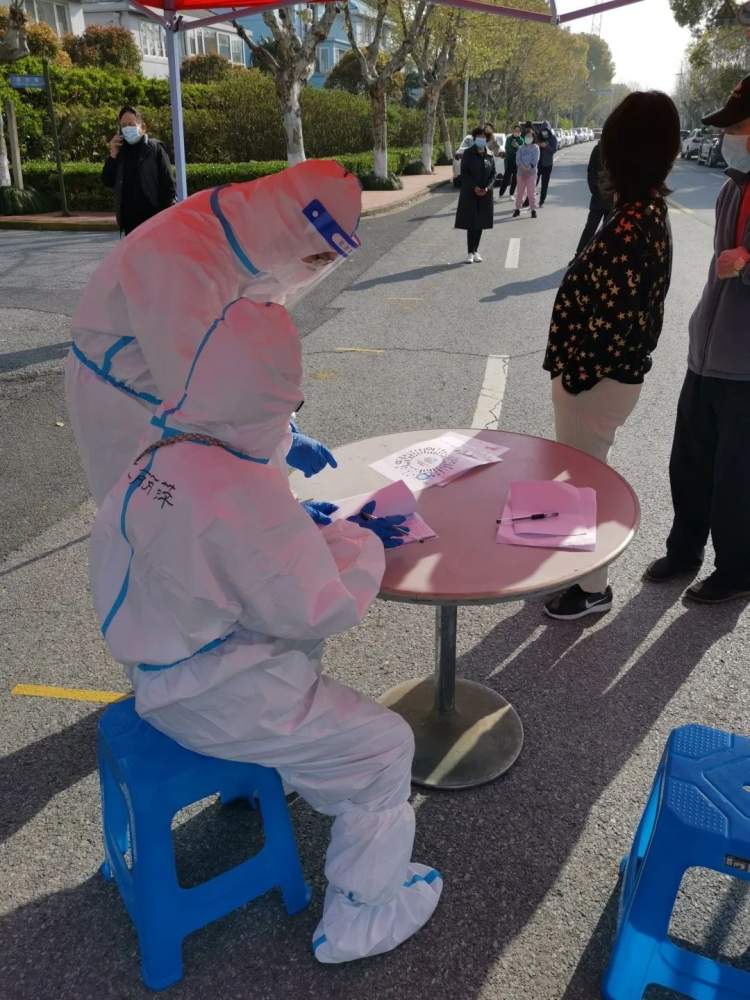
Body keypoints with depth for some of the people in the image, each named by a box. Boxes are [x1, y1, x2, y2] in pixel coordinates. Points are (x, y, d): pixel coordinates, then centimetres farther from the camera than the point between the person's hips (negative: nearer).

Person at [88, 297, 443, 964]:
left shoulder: (162, 450, -5)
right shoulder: (243, 496, -32)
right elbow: (319, 610, -23)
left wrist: (319, 526, 4)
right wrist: (363, 544, -8)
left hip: (162, 660, 9)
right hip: (211, 700, -9)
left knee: (304, 654, 31)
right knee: (385, 745, 2)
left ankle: (268, 772, 51)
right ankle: (361, 920, 19)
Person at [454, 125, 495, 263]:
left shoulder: (489, 155, 7)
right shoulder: (468, 154, -4)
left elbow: (493, 173, 7)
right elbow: (464, 173, -8)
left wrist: (487, 187, -10)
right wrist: (474, 187, -17)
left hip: (485, 193, 4)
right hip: (470, 193, -3)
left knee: (480, 223, 6)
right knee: (471, 223, -5)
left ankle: (475, 251, 16)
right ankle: (470, 253, -2)